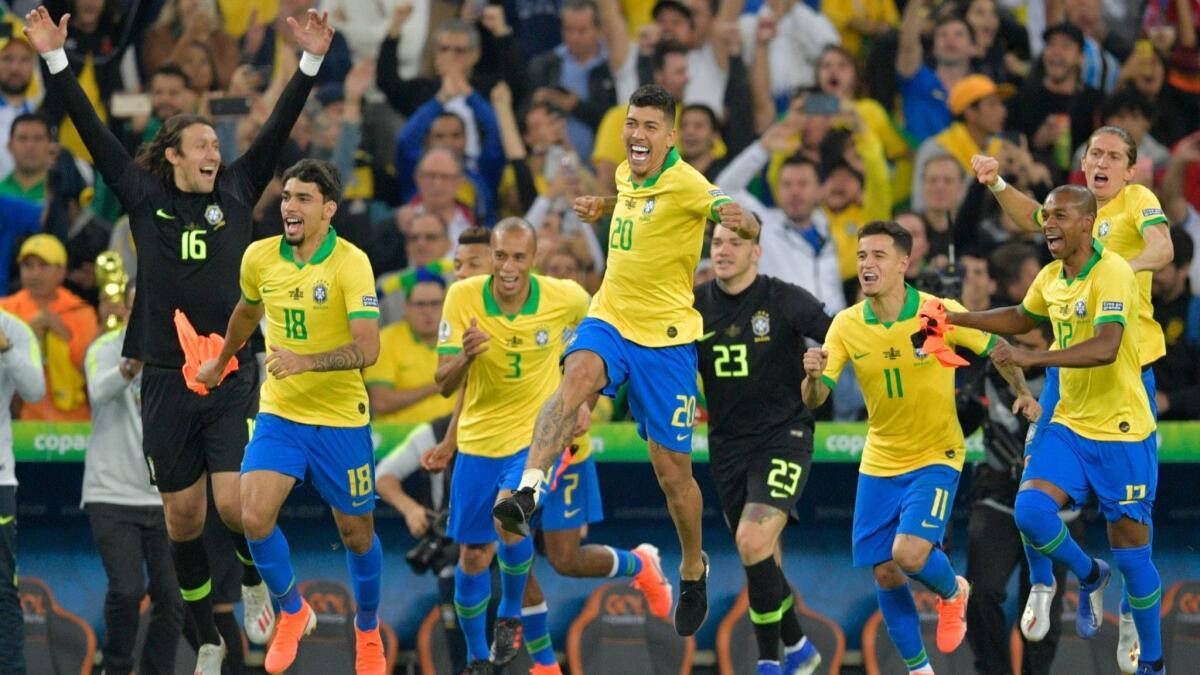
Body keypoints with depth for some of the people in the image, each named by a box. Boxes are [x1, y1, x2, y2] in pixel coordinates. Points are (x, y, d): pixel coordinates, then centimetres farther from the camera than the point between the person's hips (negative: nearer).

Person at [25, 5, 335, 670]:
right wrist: (54, 59, -5)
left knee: (236, 505, -13)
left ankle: (254, 583, 19)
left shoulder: (236, 192, 6)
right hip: (167, 383, 0)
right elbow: (92, 131, 1)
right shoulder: (144, 196, 3)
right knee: (183, 518, 6)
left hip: (232, 378, 0)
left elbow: (278, 129, 2)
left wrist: (310, 64, -7)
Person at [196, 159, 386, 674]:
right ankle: (293, 612, 11)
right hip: (279, 414, 3)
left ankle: (367, 630, 35)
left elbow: (367, 349, -26)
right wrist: (221, 361, 35)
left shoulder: (350, 264, -17)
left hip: (341, 419, -3)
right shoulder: (259, 258, -3)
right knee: (255, 517, -15)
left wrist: (307, 361, -40)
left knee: (356, 533, 8)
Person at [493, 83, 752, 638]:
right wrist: (601, 209, 12)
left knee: (672, 469, 4)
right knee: (578, 374, -31)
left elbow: (739, 220, -30)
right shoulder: (627, 174, 6)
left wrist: (739, 219, -52)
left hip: (665, 336, -4)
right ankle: (527, 492, -45)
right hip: (609, 320, 4)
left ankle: (693, 568, 29)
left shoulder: (685, 184, -15)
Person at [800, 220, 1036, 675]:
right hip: (879, 463, 4)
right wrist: (813, 376, -31)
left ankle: (952, 591, 14)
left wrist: (1022, 392, -15)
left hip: (935, 458, -4)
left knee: (909, 555, -21)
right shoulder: (846, 325, -7)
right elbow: (814, 400, -8)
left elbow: (996, 348, 0)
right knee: (884, 574, 3)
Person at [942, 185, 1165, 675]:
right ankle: (1089, 578, 13)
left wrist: (1034, 357, -38)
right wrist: (957, 318, 18)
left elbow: (1106, 347, -33)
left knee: (1131, 554, -1)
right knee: (1031, 510, -16)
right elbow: (1021, 318, 28)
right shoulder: (1051, 277, 6)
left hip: (1121, 432, -6)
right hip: (1069, 424, 6)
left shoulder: (1112, 273, -19)